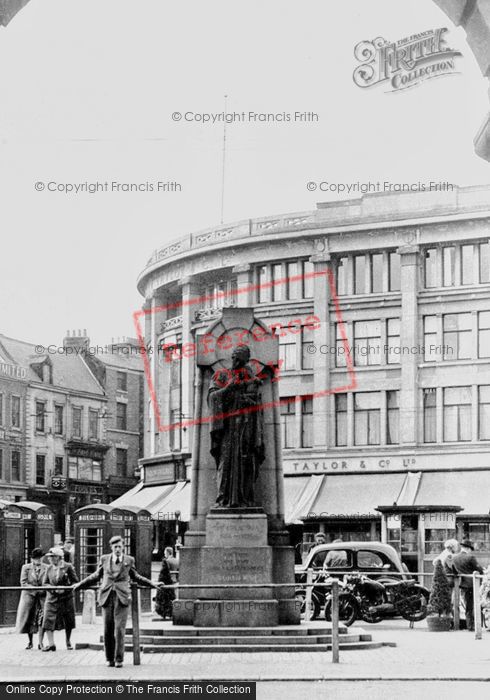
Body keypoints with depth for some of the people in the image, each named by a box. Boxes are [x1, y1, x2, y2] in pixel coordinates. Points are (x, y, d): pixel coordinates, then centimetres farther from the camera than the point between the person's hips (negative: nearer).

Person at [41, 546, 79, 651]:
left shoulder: (68, 567, -5)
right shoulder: (49, 569, 4)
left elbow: (75, 581, -3)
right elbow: (44, 583, 4)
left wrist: (65, 588, -17)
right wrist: (54, 589, -14)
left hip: (66, 598, -2)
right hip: (52, 599, 2)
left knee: (68, 623, 8)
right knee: (48, 620, -12)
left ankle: (68, 642, 26)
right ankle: (51, 644, -11)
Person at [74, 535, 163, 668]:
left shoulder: (129, 560, 10)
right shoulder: (104, 559, 11)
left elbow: (135, 577, 24)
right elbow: (96, 576, 25)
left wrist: (152, 585, 22)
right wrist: (79, 585, 27)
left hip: (122, 597, -1)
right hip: (107, 597, 1)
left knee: (119, 629, -9)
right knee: (107, 630, 0)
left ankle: (119, 659, -3)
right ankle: (109, 659, 12)